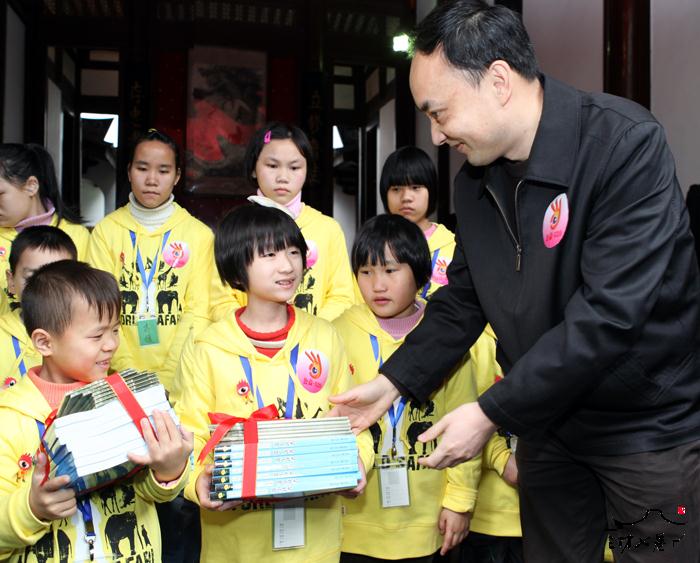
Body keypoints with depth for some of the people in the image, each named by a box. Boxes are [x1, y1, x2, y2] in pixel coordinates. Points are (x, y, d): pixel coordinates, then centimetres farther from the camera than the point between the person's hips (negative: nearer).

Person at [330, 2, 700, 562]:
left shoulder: (625, 144, -22)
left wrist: (492, 413, -25)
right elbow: (462, 300, 9)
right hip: (548, 425, 6)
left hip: (652, 426, -6)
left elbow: (610, 314, -28)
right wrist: (393, 382, -1)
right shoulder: (474, 180, -1)